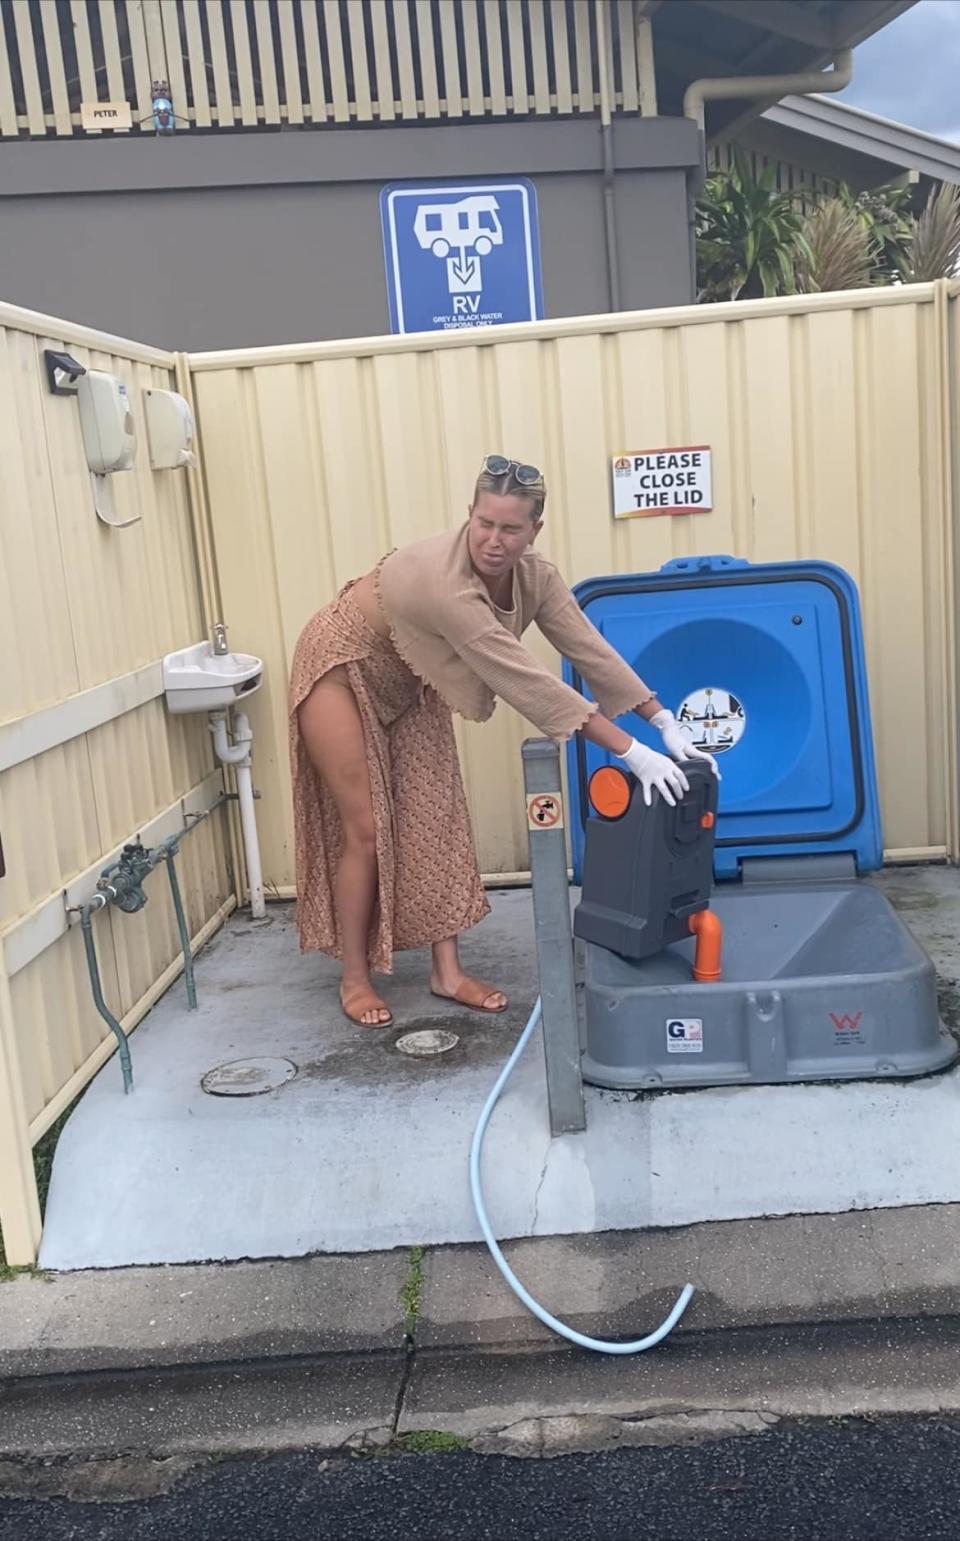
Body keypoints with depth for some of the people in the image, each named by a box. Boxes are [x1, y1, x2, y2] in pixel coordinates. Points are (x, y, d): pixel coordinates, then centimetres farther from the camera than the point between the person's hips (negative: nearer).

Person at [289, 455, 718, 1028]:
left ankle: (448, 972, 11)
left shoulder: (534, 575, -18)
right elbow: (527, 680, -42)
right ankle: (355, 980, 11)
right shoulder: (443, 581, -40)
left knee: (433, 821, 3)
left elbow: (591, 650, -16)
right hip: (343, 668, -7)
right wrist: (632, 753, -42)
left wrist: (667, 724, -22)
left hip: (407, 681, 7)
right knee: (366, 829, -4)